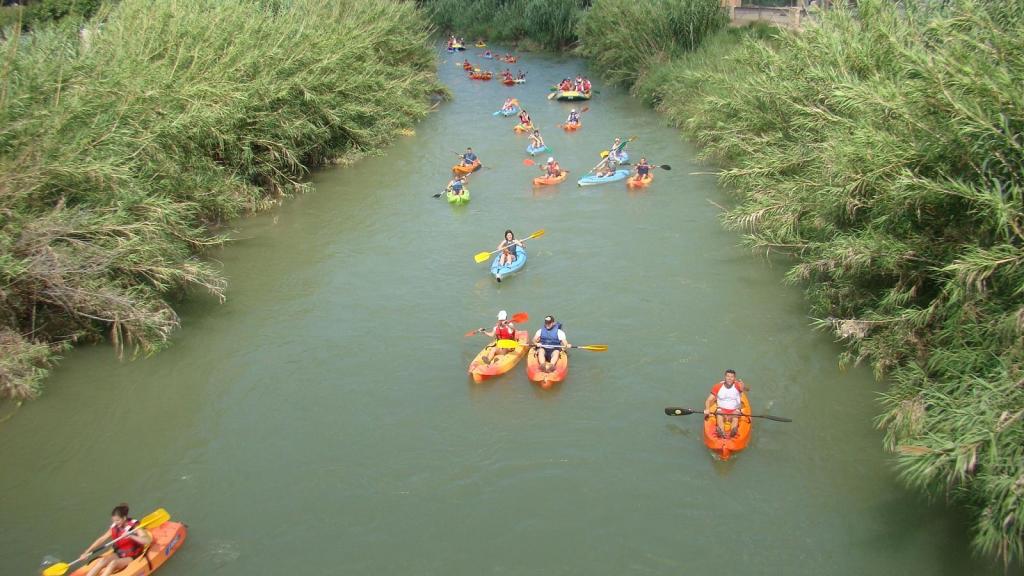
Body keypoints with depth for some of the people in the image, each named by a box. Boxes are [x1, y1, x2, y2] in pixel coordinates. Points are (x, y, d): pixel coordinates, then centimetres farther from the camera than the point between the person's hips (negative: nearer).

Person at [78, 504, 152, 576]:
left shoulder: (134, 527, -15)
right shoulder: (114, 528, 0)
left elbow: (148, 540, -28)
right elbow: (101, 539, 2)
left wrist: (131, 536, -36)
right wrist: (86, 552, -5)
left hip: (131, 557, -5)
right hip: (118, 554, 5)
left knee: (113, 563, -31)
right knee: (102, 560, -23)